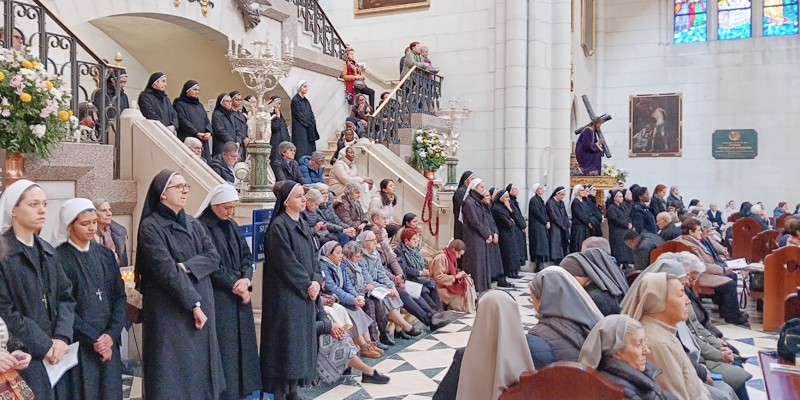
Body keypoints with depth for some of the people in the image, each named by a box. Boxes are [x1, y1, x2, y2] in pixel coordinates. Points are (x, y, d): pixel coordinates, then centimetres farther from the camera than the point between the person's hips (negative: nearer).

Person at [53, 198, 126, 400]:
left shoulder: (106, 254, 7)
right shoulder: (59, 258, -8)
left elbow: (120, 296, 5)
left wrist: (112, 334, -8)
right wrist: (93, 338, -12)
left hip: (108, 342, 4)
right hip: (78, 344, -4)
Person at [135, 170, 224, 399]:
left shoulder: (194, 224, 12)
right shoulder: (151, 226, -8)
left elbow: (213, 258, 1)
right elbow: (166, 271, -16)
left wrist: (186, 267, -17)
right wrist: (194, 304, -18)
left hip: (201, 305, 6)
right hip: (169, 311, -6)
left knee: (200, 366, 10)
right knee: (173, 368, -1)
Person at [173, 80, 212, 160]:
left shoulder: (199, 105, 23)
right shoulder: (180, 104, 3)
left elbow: (206, 120, 16)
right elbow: (183, 121, -9)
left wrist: (209, 132, -5)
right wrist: (197, 133, -16)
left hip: (203, 140, 6)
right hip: (188, 139, -6)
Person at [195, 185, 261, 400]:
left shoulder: (232, 226, 13)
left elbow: (247, 255, 9)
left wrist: (245, 279, -9)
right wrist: (234, 284, -12)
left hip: (239, 294, 8)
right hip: (217, 297, -7)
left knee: (241, 343, 11)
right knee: (223, 347, -5)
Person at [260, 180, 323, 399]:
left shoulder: (302, 225, 13)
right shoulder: (278, 226, -13)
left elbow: (313, 256, 11)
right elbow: (286, 262, -18)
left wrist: (316, 280, -4)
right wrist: (306, 284, -12)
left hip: (304, 293, 8)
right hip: (286, 294, -8)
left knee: (300, 340, 11)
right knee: (286, 340, -3)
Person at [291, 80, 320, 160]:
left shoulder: (306, 101, 17)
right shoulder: (295, 100, -6)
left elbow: (311, 114, 14)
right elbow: (299, 115, -12)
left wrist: (312, 124, -4)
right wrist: (308, 124, -10)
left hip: (309, 130, 8)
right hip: (300, 130, -8)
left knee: (309, 151, 3)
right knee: (301, 153, -10)